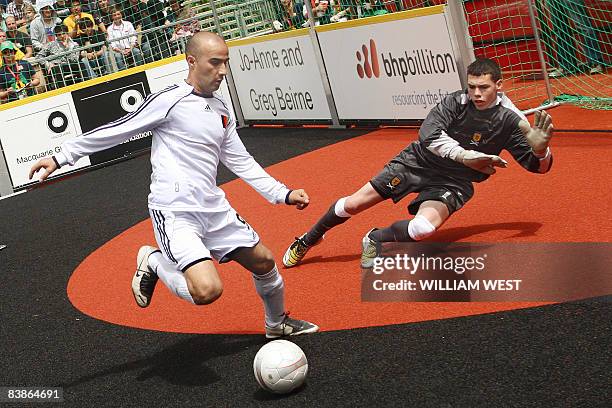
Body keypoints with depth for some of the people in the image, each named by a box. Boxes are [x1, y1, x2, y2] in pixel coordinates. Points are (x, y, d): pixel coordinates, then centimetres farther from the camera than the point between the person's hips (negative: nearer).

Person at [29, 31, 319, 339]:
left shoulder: (221, 109, 12)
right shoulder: (170, 100, -11)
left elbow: (240, 161, 20)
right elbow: (115, 131, -6)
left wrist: (282, 194, 14)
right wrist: (61, 157, -4)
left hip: (214, 209, 8)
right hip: (175, 212, -8)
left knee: (264, 262, 16)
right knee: (207, 290, -25)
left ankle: (278, 324, 44)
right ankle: (154, 262, 5)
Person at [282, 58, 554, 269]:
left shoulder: (509, 120, -11)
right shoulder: (455, 102, -13)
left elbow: (538, 166, -9)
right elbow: (428, 134, -26)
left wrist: (540, 148, -33)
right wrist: (466, 157, -34)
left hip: (451, 183, -1)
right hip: (417, 163, 1)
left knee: (424, 227, -32)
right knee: (352, 205, -2)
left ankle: (376, 241, 0)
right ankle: (308, 241, 25)